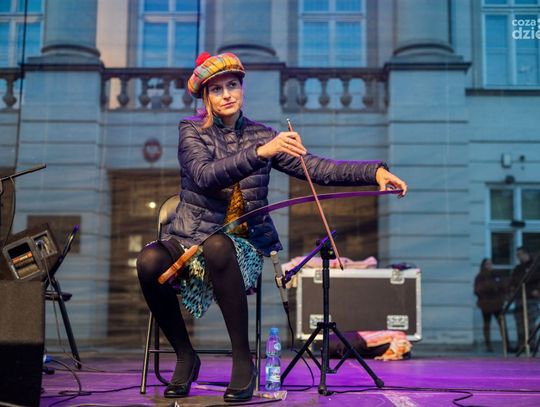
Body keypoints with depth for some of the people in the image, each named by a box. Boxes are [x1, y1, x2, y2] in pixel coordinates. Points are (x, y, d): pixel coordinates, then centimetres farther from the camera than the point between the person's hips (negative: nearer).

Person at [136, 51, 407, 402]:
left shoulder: (262, 135, 7)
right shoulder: (192, 131, 1)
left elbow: (317, 167, -2)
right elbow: (205, 177, -20)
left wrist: (375, 171, -16)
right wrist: (260, 153, -33)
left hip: (243, 244, 0)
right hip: (191, 237, 0)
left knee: (217, 247, -36)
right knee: (149, 261, -31)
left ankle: (243, 360, -23)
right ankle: (185, 356, -8)